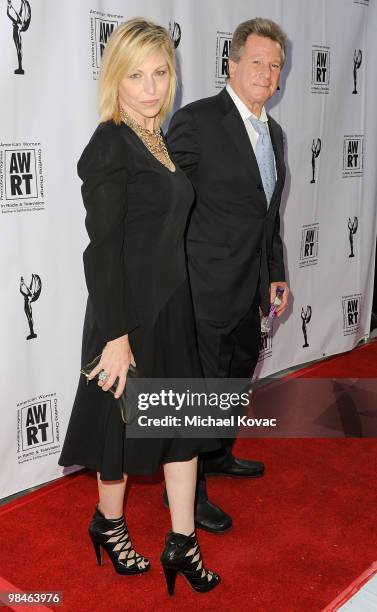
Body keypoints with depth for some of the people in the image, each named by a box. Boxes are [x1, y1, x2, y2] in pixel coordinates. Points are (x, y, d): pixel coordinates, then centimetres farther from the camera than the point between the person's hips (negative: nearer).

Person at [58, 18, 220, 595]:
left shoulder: (157, 141, 8)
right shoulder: (109, 145, -16)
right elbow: (102, 249, -19)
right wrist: (116, 336, -20)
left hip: (172, 307, 8)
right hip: (130, 312, -8)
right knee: (125, 426, 11)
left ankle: (182, 543, 27)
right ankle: (108, 524, 37)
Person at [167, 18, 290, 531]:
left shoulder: (274, 132, 11)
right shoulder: (197, 121, -14)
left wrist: (276, 274, 15)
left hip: (250, 287, 9)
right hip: (209, 286, -8)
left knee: (239, 373, 22)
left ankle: (218, 455, 45)